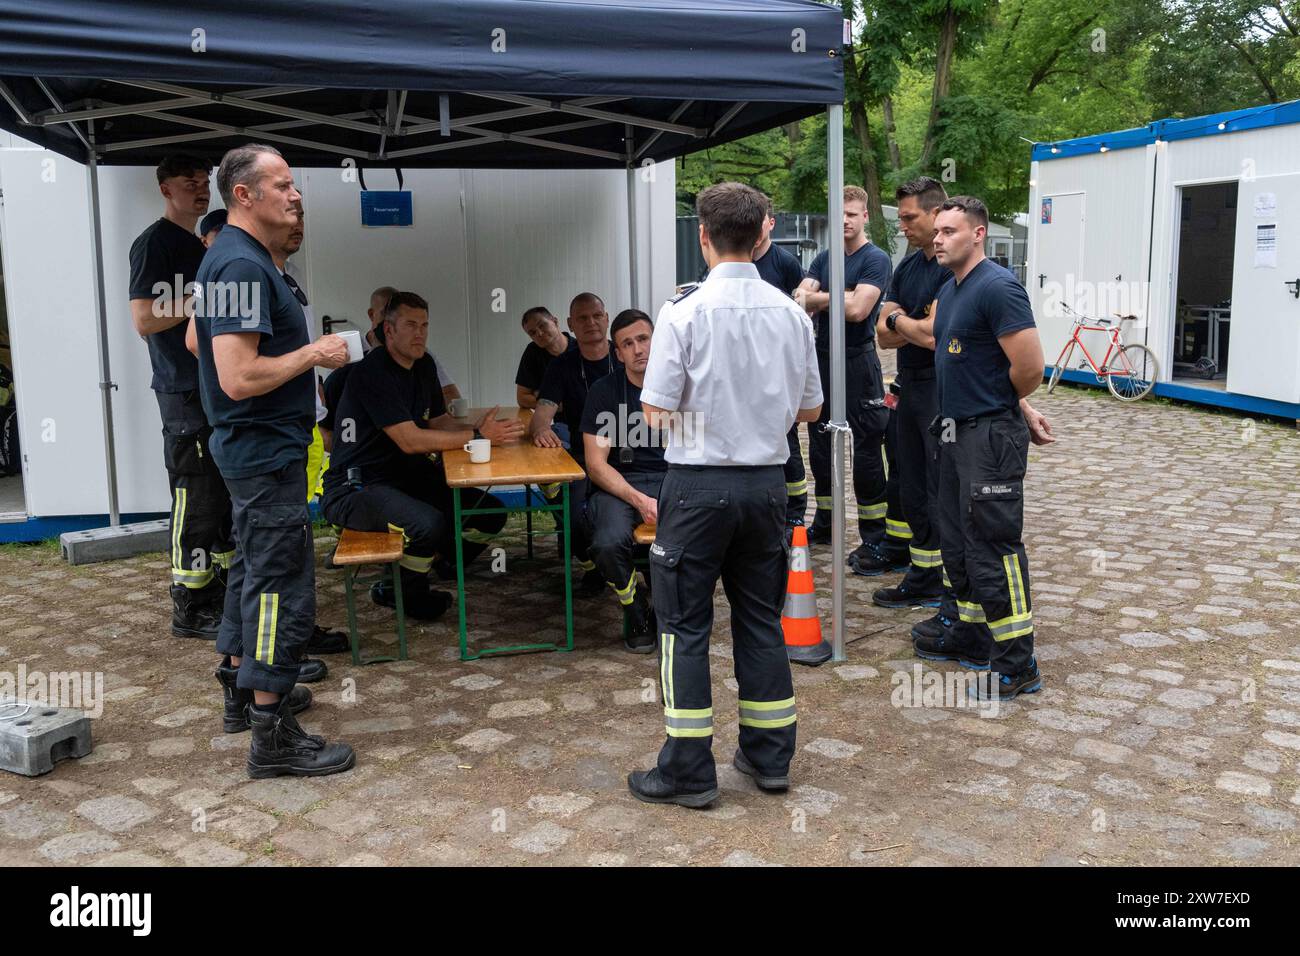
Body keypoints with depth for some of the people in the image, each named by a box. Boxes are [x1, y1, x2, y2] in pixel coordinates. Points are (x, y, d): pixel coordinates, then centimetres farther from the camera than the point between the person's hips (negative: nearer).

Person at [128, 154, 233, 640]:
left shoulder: (198, 246, 18)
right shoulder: (154, 243, -8)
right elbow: (144, 319, -18)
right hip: (185, 393, -9)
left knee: (223, 495, 14)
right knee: (195, 500, -6)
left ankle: (219, 587, 25)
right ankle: (190, 609, 2)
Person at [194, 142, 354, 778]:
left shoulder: (227, 257, 12)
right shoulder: (243, 265, -21)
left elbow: (199, 338, 25)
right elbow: (239, 378, -29)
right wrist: (313, 354, -17)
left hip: (249, 446, 11)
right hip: (265, 448, -11)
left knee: (254, 571, 20)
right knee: (282, 588, -6)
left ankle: (245, 691, 34)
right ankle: (272, 738, 2)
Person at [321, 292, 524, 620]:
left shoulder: (424, 365, 10)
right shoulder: (373, 372, -19)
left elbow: (440, 421, 13)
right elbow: (410, 440, -25)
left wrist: (481, 430, -9)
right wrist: (477, 436, -22)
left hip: (405, 477, 9)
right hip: (355, 488, -9)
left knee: (491, 513, -3)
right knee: (429, 524, -35)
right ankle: (407, 595, -4)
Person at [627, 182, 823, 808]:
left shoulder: (684, 310, -13)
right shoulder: (790, 312, 1)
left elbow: (656, 411, -12)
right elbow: (809, 410, 9)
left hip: (699, 484, -5)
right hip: (766, 481, 5)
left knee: (685, 625, 5)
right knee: (761, 618, 16)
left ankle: (689, 771, 11)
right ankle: (769, 756, 25)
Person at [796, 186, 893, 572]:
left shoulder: (875, 260, -7)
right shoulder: (824, 259, 13)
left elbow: (858, 310, -19)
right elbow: (800, 300, 0)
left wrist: (819, 299, -6)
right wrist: (839, 296, -16)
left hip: (858, 362, -7)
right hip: (822, 359, 7)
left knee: (866, 451, -4)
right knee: (820, 447, 14)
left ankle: (874, 539, 2)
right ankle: (825, 524, 28)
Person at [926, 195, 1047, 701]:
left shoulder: (998, 288, -17)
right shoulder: (949, 290, 14)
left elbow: (1030, 366, -22)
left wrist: (1000, 403, -5)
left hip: (990, 436, -10)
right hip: (956, 431, 10)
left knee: (994, 549, -6)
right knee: (957, 543, 17)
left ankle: (1018, 665, 3)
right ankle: (974, 636, 32)